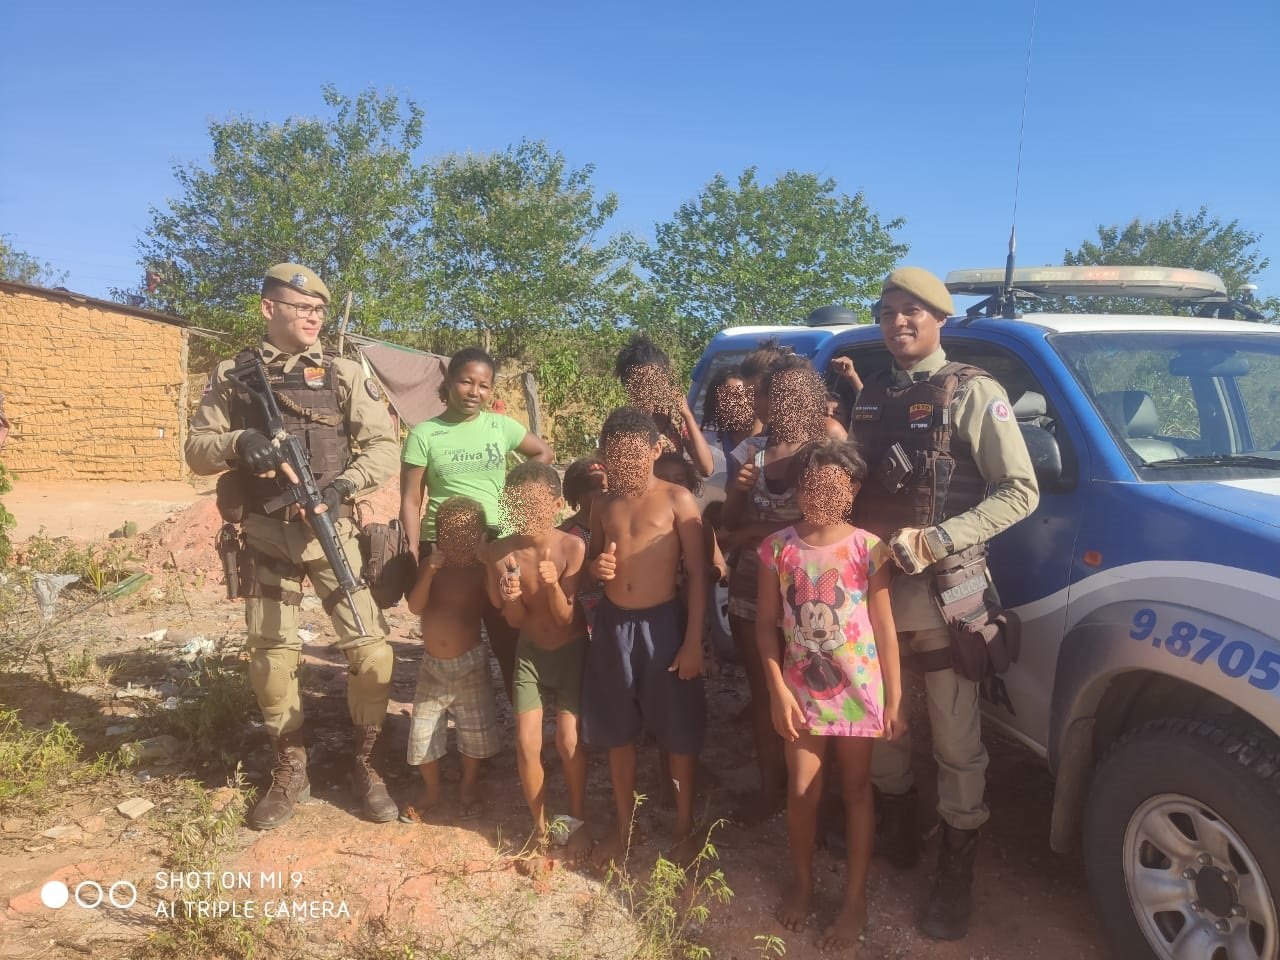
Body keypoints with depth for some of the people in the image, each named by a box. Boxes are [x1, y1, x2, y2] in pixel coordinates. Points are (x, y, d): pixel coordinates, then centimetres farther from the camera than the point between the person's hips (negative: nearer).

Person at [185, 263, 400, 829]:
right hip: (264, 535, 1)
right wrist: (238, 442, -16)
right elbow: (197, 450, 6)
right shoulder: (231, 376, 6)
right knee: (271, 655, 8)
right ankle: (291, 770, 26)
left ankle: (365, 763, 14)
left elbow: (384, 447, -1)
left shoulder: (344, 375, 3)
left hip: (329, 529, -1)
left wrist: (342, 485, -18)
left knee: (370, 648, -6)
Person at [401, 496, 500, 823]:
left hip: (470, 663, -2)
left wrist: (487, 561, -31)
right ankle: (432, 790, 31)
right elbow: (415, 606, -15)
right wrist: (430, 571, -27)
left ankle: (469, 787, 33)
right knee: (423, 733, 8)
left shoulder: (482, 569, -9)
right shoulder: (430, 565, -4)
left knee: (476, 732, 9)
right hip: (432, 664, 2)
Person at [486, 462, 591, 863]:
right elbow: (515, 621, -9)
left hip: (571, 651, -2)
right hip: (530, 652, 2)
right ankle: (540, 826, 20)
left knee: (568, 740, -7)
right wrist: (511, 598, -31)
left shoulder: (572, 548, -22)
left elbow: (565, 617, -19)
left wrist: (553, 584, -38)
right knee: (526, 744, -3)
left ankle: (577, 820, 19)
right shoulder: (500, 551, -16)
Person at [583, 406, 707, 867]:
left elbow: (698, 574, -7)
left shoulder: (677, 499, -7)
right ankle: (623, 823, 33)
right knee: (618, 732, 15)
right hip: (612, 625, 4)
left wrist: (693, 641, -11)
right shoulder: (603, 505, 6)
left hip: (662, 624, -4)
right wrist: (595, 567, -6)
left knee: (678, 732, 8)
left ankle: (683, 825, 28)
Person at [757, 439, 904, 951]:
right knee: (802, 792, 9)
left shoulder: (867, 548, -10)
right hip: (802, 689, 1)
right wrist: (778, 690, -8)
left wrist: (894, 699, -5)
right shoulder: (778, 548, -7)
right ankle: (802, 880, 34)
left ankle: (855, 897, 27)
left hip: (858, 689, -1)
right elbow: (766, 623, -2)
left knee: (856, 791, 11)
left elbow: (884, 628, -5)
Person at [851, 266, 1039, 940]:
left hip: (940, 589, -5)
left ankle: (956, 873, 19)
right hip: (870, 583, 6)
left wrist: (936, 542, -21)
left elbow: (1020, 492, -12)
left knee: (955, 739, 3)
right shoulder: (871, 398, 12)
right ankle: (895, 832, 37)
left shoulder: (972, 393, -6)